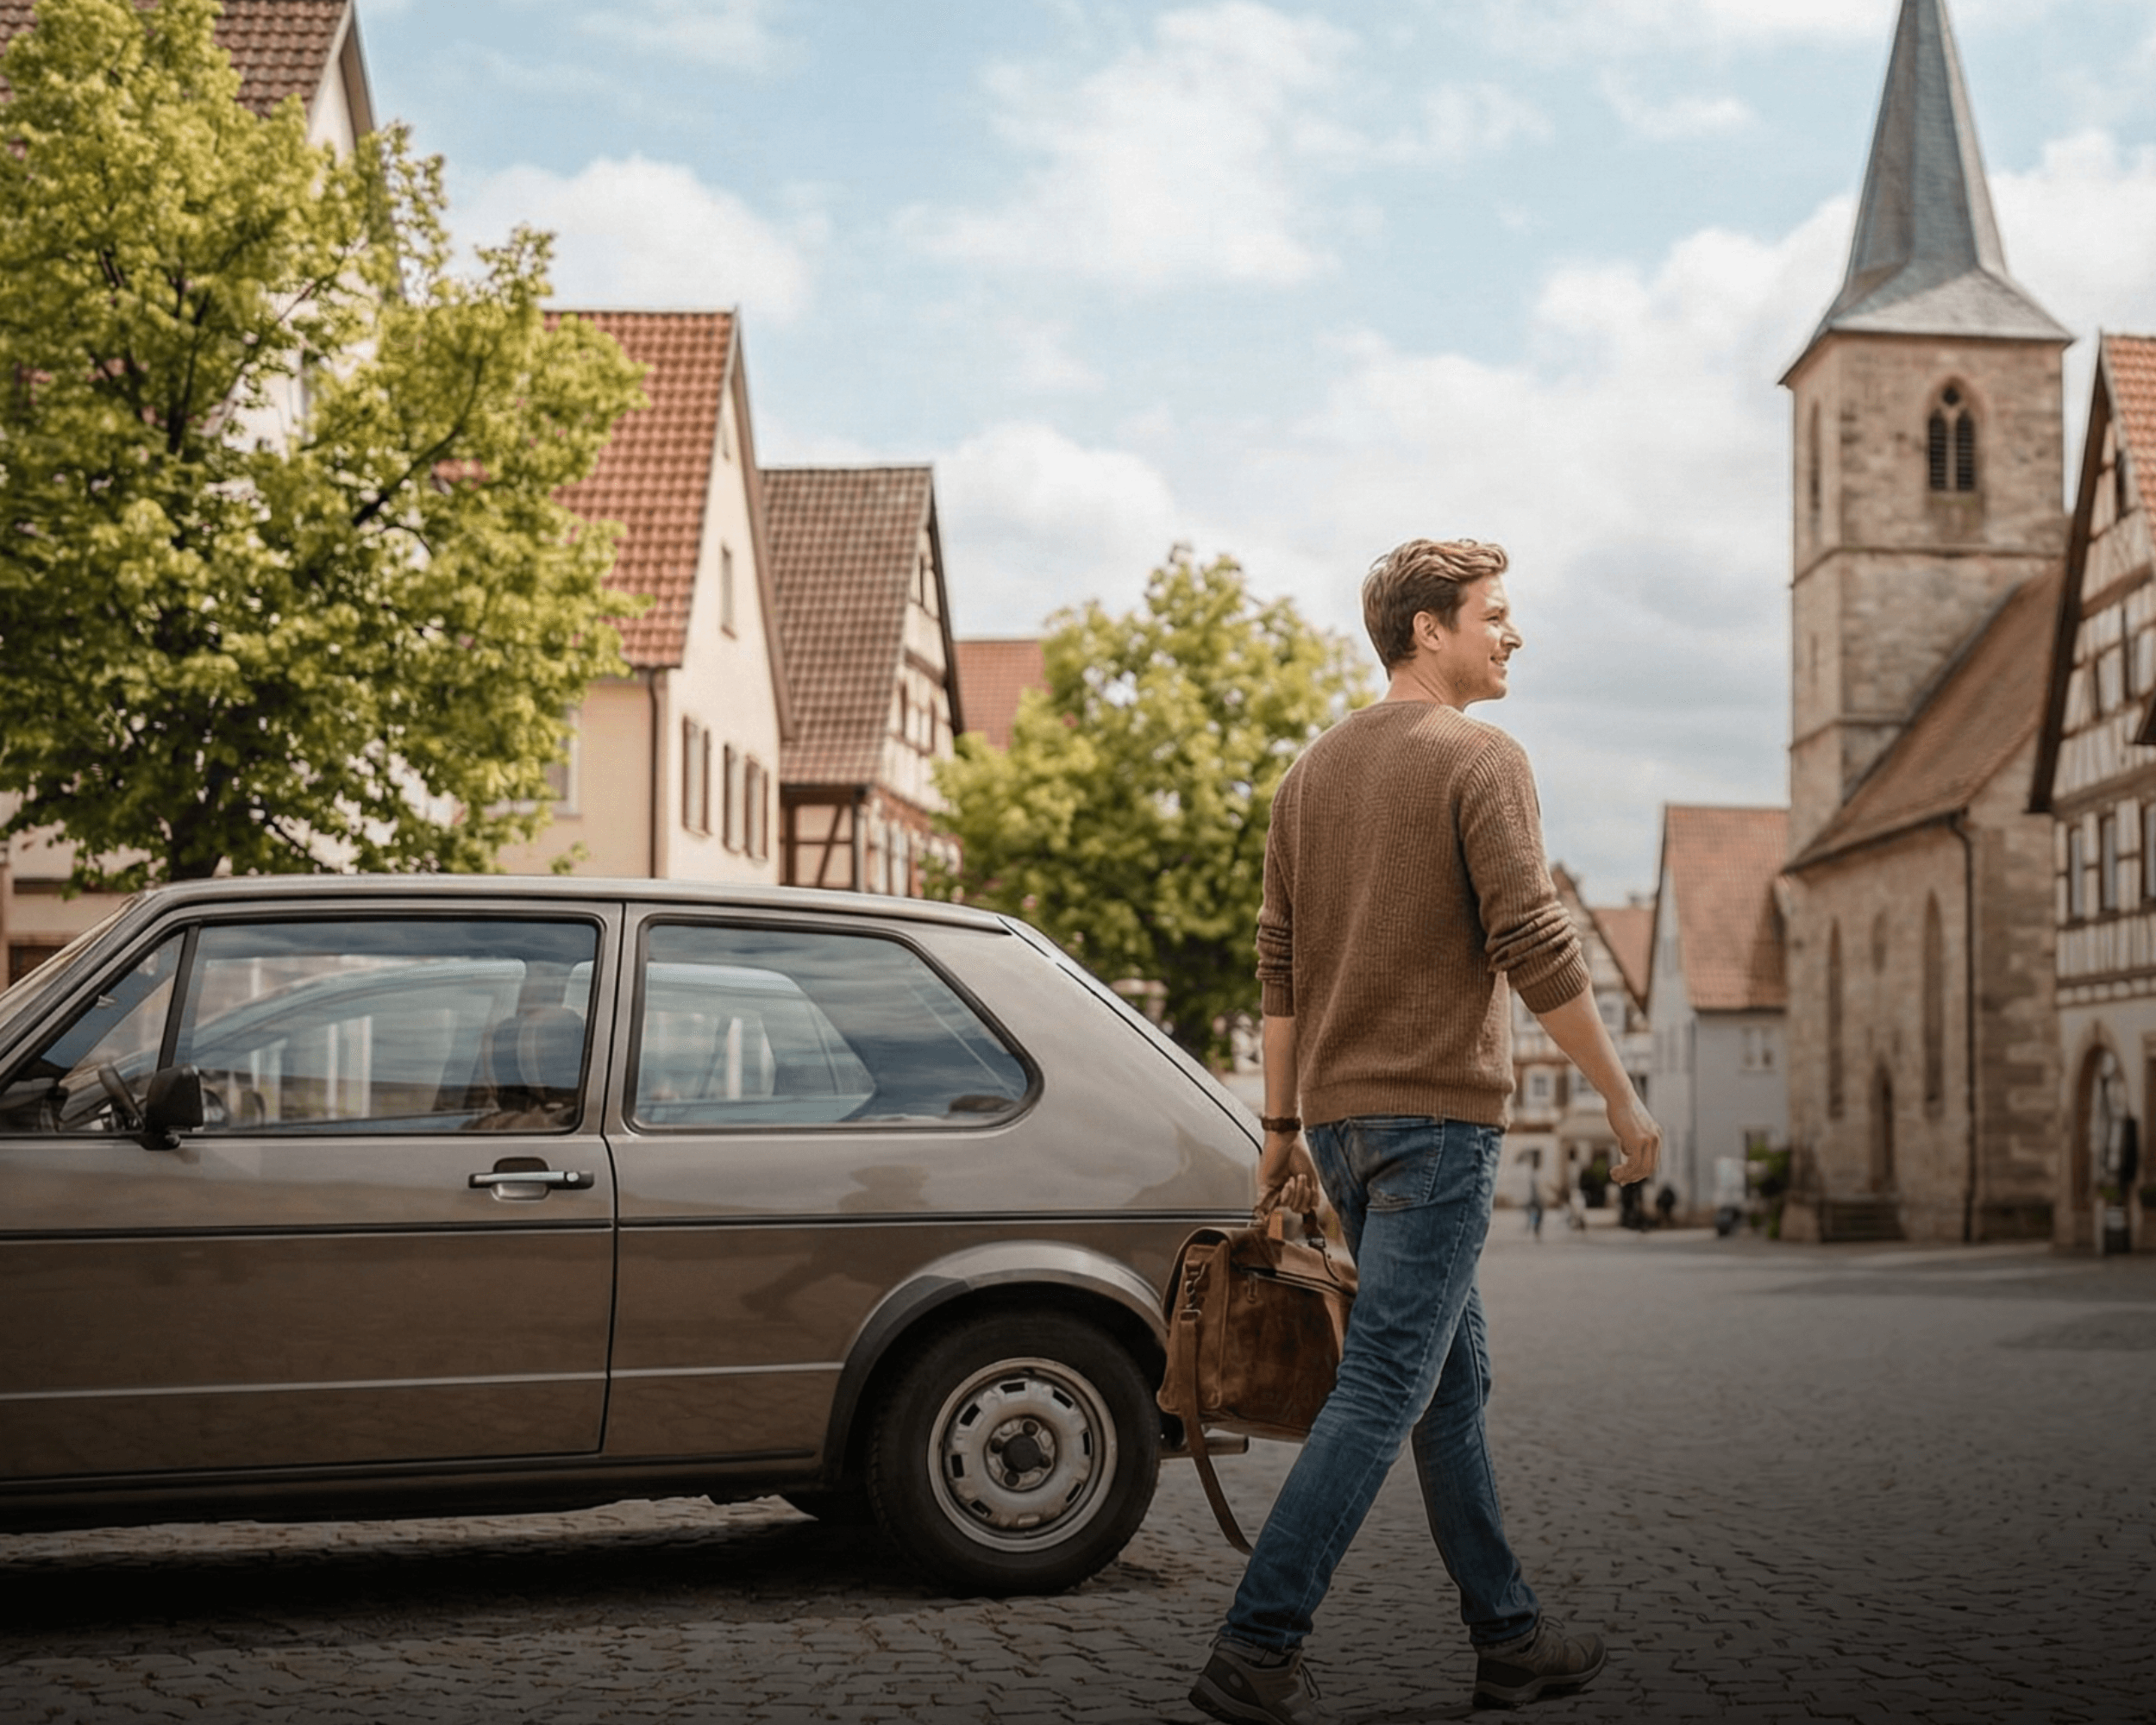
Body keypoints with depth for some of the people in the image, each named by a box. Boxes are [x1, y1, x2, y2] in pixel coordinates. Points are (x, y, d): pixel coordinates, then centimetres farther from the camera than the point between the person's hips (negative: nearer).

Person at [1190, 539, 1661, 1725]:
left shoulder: (1313, 770, 15)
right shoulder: (1479, 761, -8)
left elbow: (1278, 962, 13)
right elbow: (1535, 949, -15)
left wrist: (1284, 1126, 16)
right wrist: (1622, 1096, -7)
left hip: (1340, 1116, 8)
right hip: (1437, 1114, -8)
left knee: (1454, 1384, 15)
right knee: (1381, 1393, -7)